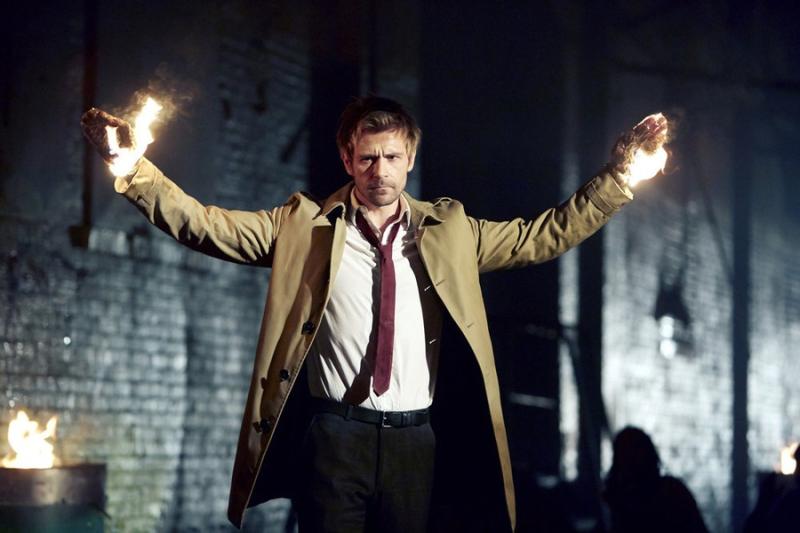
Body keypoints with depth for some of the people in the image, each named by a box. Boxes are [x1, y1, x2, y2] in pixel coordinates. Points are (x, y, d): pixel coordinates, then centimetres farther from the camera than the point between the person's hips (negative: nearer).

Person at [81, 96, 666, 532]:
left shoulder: (450, 230, 11)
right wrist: (129, 164, -10)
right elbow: (201, 224, 0)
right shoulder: (304, 226, 5)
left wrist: (618, 172, 6)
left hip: (419, 441, 2)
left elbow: (545, 235, 13)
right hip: (335, 438, -2)